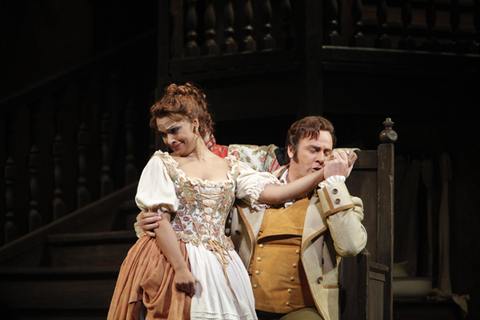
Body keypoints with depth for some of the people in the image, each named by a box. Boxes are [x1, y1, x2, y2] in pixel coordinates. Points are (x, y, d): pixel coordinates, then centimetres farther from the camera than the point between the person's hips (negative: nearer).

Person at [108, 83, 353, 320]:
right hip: (174, 259, -2)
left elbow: (276, 193, 3)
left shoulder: (231, 169, 13)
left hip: (219, 266, 3)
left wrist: (324, 174, -4)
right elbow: (159, 221, -5)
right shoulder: (162, 165, 5)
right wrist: (180, 268, -16)